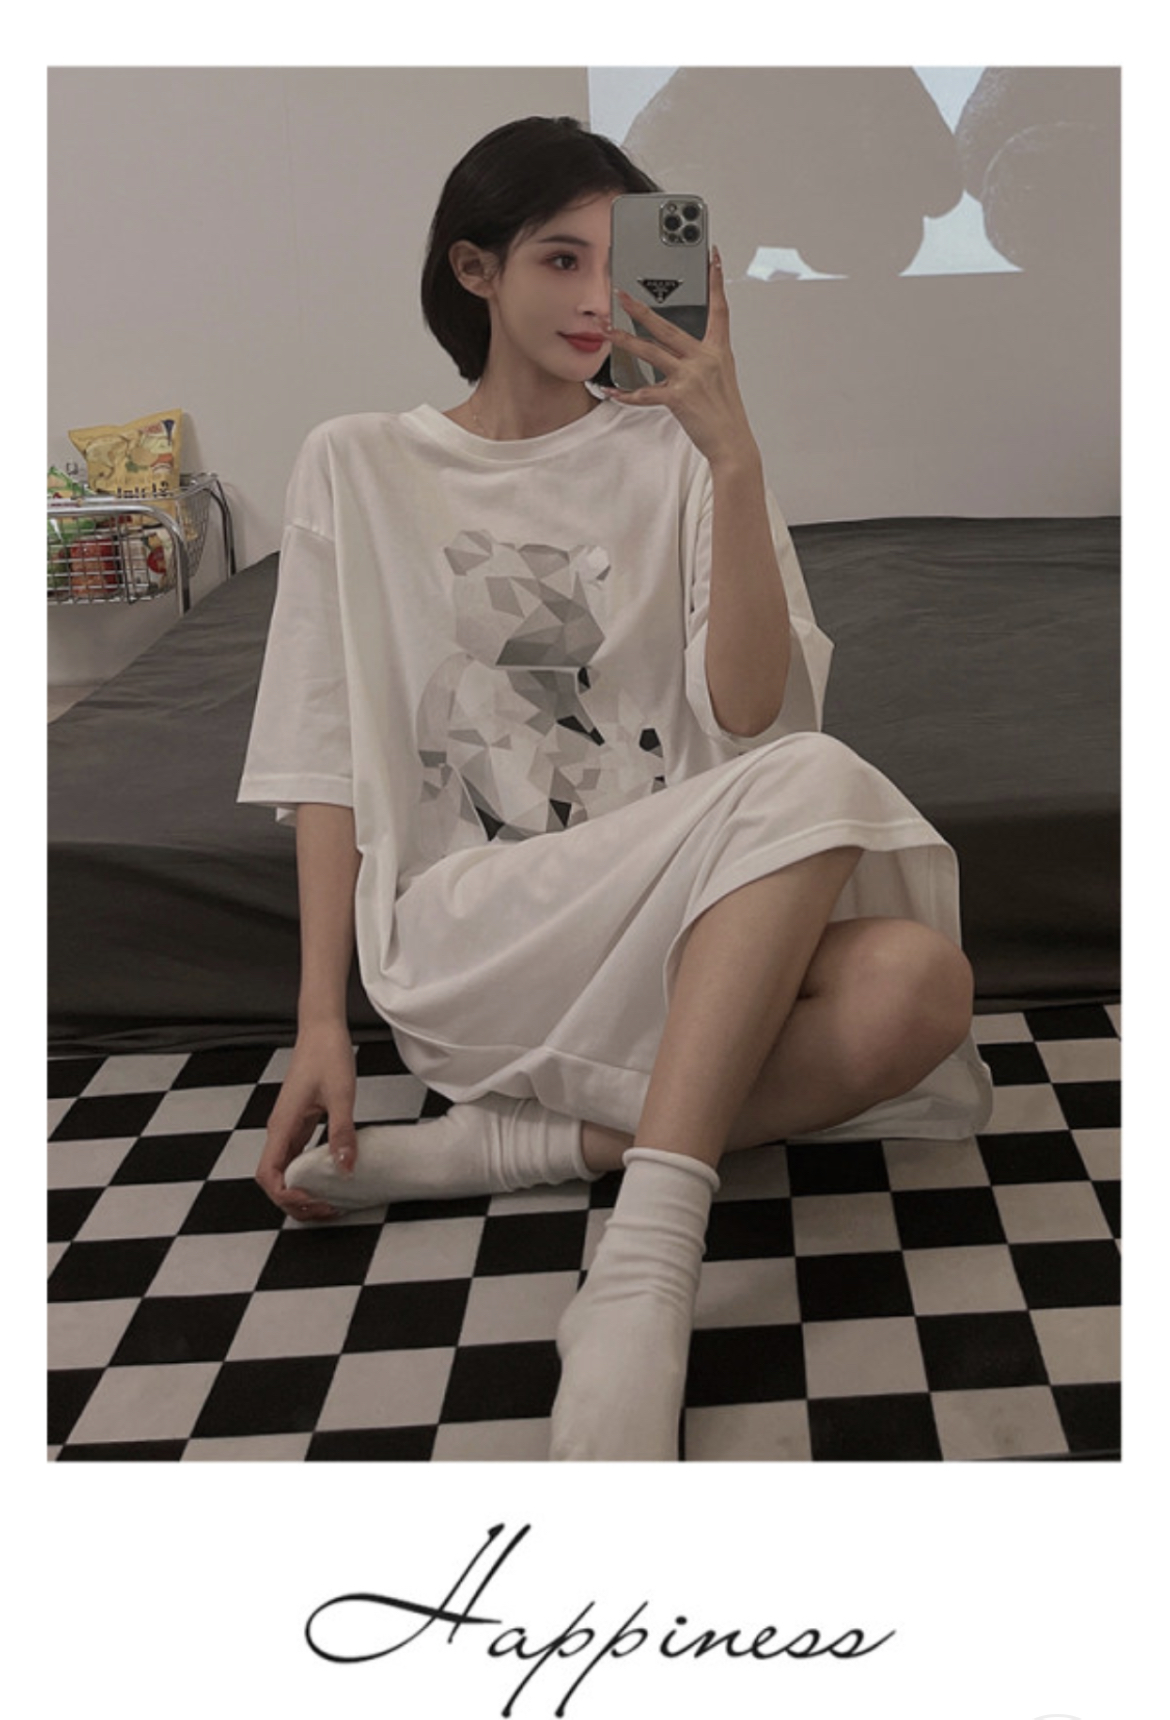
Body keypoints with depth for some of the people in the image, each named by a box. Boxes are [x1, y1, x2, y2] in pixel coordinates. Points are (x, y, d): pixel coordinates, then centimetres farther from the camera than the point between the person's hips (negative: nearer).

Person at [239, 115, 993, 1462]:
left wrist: (734, 460, -15)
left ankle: (515, 1142, -21)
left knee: (918, 985, -29)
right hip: (469, 936, -3)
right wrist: (320, 1022, -4)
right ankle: (647, 1272, -33)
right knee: (815, 786, -30)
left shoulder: (670, 452, 9)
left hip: (692, 922, 3)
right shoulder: (359, 466, 8)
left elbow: (750, 713, -4)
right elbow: (326, 761, 4)